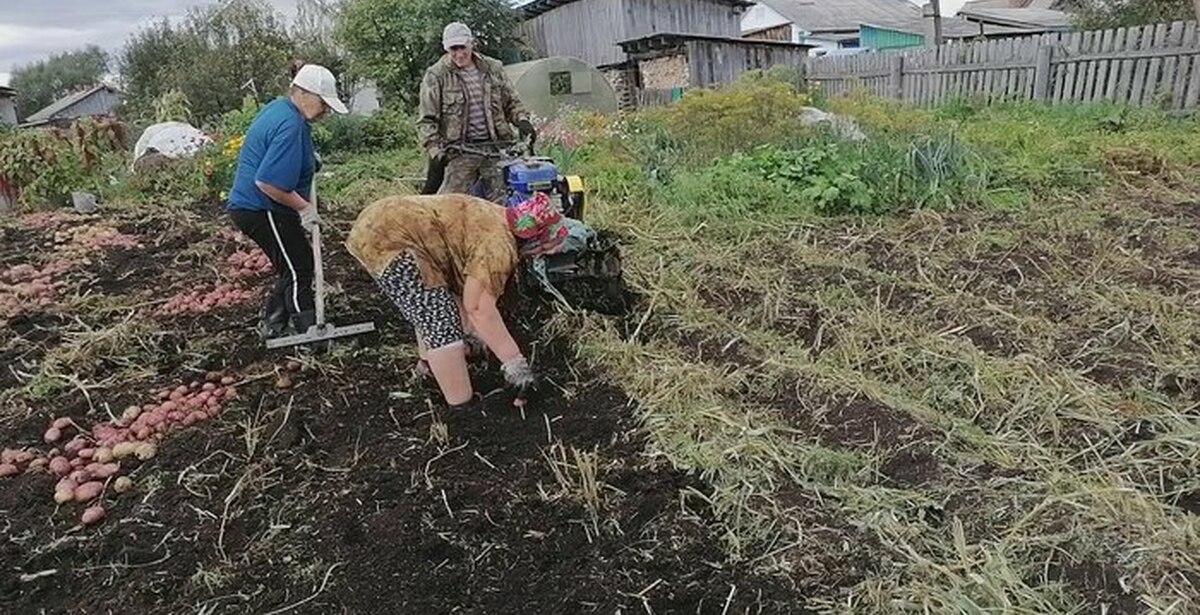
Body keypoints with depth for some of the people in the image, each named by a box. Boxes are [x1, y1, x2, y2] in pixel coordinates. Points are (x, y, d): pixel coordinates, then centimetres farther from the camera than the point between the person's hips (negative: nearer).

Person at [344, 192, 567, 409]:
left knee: (429, 307, 24)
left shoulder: (497, 221, 15)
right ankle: (462, 407, 0)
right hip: (387, 237, -11)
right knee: (440, 320, -8)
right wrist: (515, 362, -15)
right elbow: (479, 308, -20)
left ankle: (429, 362, 41)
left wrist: (472, 332, 27)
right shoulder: (498, 244, -15)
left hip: (379, 223, 11)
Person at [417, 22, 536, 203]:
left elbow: (511, 102, 22)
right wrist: (435, 151, -12)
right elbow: (426, 120, 0)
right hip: (460, 153, -2)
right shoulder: (436, 76, 2)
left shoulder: (493, 68, 12)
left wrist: (522, 120, 1)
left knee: (504, 203, 0)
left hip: (497, 149, 3)